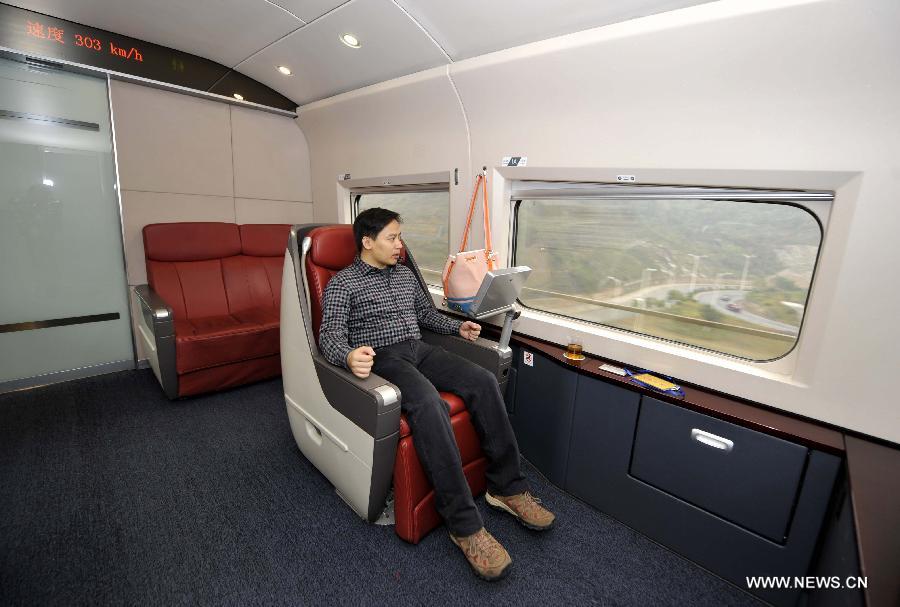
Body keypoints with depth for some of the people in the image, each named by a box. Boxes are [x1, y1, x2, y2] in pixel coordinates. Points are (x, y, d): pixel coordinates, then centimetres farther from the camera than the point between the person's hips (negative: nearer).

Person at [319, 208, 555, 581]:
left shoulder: (405, 274, 21)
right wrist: (349, 356, -33)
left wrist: (458, 327, 14)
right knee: (429, 404, -36)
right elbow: (330, 334, -10)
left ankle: (507, 487, -8)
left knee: (483, 381, -19)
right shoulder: (342, 283, 1)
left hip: (420, 350, 6)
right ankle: (464, 524, -26)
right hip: (382, 357, -6)